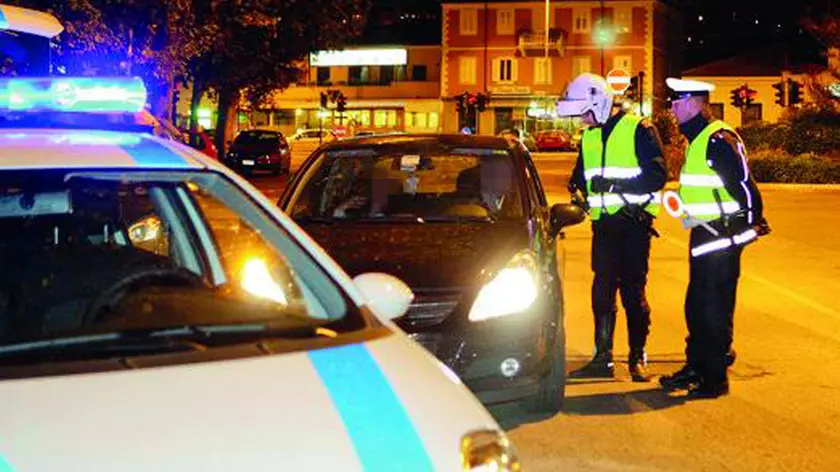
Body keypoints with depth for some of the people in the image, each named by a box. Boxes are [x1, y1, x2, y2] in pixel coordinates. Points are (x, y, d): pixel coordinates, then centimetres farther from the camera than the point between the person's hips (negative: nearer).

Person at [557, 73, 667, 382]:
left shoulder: (639, 130, -7)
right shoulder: (589, 137, 15)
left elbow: (657, 176, -13)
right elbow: (582, 176, 25)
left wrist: (617, 184, -22)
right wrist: (578, 185, 2)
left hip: (634, 221, -6)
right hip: (604, 224, 6)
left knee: (633, 291, -1)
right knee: (602, 290, 5)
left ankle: (637, 358, 11)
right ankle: (602, 358, 11)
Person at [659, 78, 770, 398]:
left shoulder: (719, 140, -19)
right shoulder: (696, 140, 13)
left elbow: (744, 186, -20)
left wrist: (753, 224, -14)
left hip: (723, 238, -10)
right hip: (704, 235, 10)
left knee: (715, 310, -2)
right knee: (696, 306, 16)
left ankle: (716, 377, 8)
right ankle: (695, 368, 28)